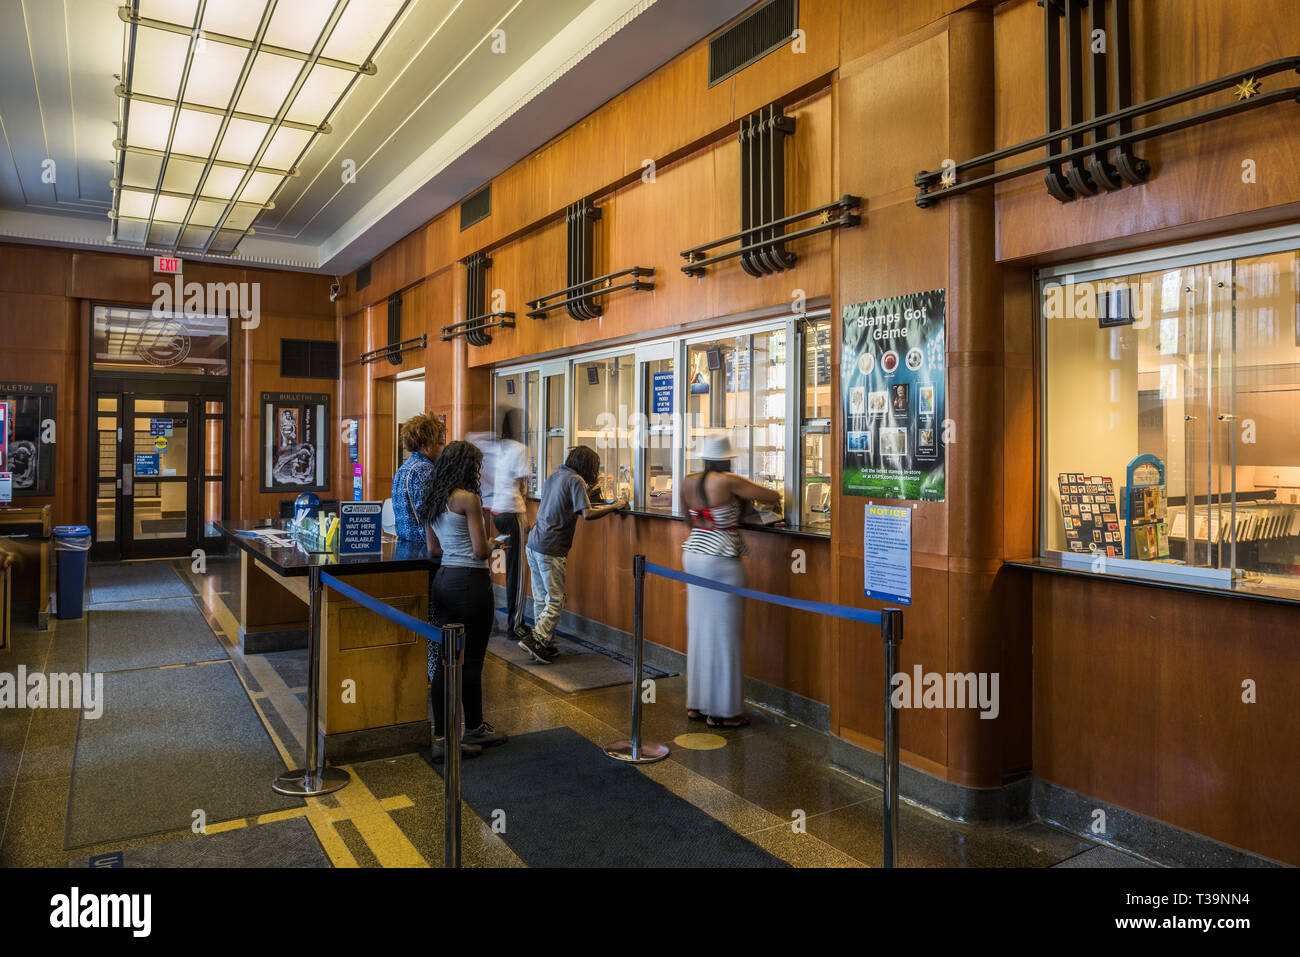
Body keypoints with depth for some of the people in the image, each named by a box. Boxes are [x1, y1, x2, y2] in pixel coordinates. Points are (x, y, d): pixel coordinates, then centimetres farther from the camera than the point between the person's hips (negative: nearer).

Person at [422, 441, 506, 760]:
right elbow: (481, 550, -16)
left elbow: (432, 548, 16)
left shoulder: (433, 500, 10)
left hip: (444, 579, 8)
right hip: (470, 581, -8)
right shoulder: (468, 498, -15)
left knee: (445, 659, 10)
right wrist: (492, 544, 4)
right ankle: (474, 728, 22)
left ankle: (442, 737, 14)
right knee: (471, 660, 6)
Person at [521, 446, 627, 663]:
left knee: (541, 598, 12)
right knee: (555, 600, -1)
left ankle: (544, 645, 17)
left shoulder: (553, 477, 16)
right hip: (551, 550, -9)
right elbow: (587, 513, -19)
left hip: (534, 544, 9)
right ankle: (536, 641, -7)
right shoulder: (575, 480, -9)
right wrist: (614, 507, -7)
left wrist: (587, 488, 25)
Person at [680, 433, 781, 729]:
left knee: (698, 629, 13)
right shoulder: (728, 482, -13)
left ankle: (696, 704, 22)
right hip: (722, 561, -7)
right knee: (723, 632, 0)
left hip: (693, 556, 7)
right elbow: (774, 496, -9)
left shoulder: (688, 483, 4)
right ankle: (722, 710, 7)